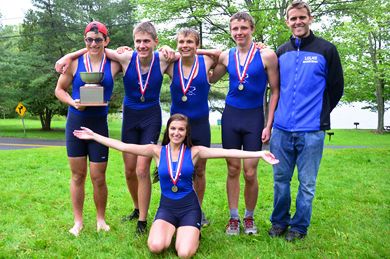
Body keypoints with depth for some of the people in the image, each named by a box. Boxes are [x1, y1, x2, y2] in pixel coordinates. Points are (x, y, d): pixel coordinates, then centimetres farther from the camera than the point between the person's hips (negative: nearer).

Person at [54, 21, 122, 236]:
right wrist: (73, 102, -11)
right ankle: (78, 221, 21)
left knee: (98, 177, 3)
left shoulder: (114, 64, -2)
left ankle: (101, 219, 24)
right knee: (78, 175, 8)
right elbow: (59, 89, 7)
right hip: (75, 122, 1)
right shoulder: (75, 63, -2)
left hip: (99, 123, 0)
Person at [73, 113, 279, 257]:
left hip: (189, 207, -1)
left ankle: (191, 233, 16)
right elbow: (124, 147, -5)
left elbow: (227, 152, -12)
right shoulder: (158, 151, -2)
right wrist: (94, 136, -9)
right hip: (167, 207, 1)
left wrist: (258, 154, -19)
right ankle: (169, 231, 13)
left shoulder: (194, 152, -4)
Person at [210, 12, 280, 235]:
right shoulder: (227, 57, 4)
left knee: (250, 173, 0)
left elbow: (275, 91, -3)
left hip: (254, 117, -3)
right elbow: (209, 80, 20)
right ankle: (234, 218, 21)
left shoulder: (267, 55, -6)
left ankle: (249, 218, 22)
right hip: (231, 115, 3)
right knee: (233, 169, 8)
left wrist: (269, 125, -7)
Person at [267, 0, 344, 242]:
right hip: (282, 129, 4)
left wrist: (318, 115, 7)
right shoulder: (281, 52, 10)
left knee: (307, 183, 5)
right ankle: (280, 221, 28)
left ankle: (300, 226, 21)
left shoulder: (326, 50, -1)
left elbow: (336, 88, 4)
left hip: (311, 131, -3)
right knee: (280, 179, 12)